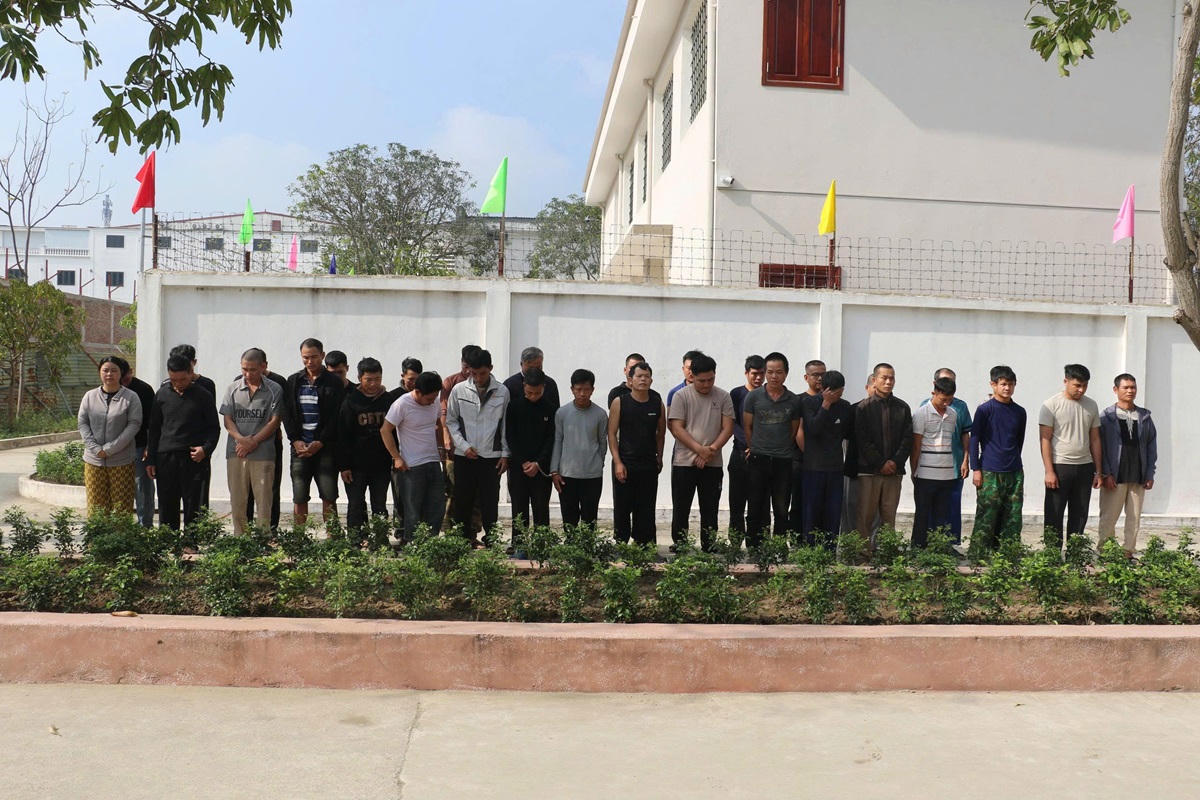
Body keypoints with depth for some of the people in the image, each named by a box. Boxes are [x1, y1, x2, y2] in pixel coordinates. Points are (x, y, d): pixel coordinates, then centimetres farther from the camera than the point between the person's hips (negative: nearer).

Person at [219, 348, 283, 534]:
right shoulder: (233, 389, 11)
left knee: (263, 499, -4)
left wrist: (253, 441, -10)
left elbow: (274, 421, -1)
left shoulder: (274, 390, 3)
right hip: (236, 453, 3)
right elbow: (227, 420, 7)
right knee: (237, 500, 6)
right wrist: (241, 439, -12)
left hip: (263, 454, -3)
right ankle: (239, 538, 13)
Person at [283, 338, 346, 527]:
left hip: (325, 447, -3)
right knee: (299, 498, 2)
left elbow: (336, 417, -4)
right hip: (300, 447, 3)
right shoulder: (293, 381, 12)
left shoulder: (333, 382, 1)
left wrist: (320, 443, -11)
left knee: (329, 497, -4)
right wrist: (295, 440, -4)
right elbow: (287, 414, 9)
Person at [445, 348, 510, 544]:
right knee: (462, 501, 6)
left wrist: (505, 454, 1)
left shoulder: (502, 392, 0)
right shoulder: (459, 390, 1)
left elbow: (506, 425, 5)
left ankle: (490, 540, 10)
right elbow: (451, 421, 6)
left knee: (490, 502, 1)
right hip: (464, 456, 1)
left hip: (491, 456, -1)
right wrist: (463, 445, -5)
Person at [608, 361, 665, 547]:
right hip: (624, 463, -2)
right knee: (622, 508, 3)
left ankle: (642, 543, 16)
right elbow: (612, 434, -3)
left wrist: (659, 458, 12)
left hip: (649, 465, 2)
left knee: (646, 509, 7)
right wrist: (617, 463, -9)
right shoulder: (619, 402, -3)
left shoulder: (657, 403, 5)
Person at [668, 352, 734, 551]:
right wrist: (700, 449, -16)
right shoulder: (681, 396, -2)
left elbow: (728, 428, 1)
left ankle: (708, 551, 15)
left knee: (710, 512, 7)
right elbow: (676, 428, -8)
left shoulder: (723, 396, 5)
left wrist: (711, 450, -13)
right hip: (684, 462, -2)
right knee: (680, 511, 3)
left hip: (713, 464, 2)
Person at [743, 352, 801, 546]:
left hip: (783, 461, 1)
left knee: (781, 511, 5)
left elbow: (794, 431, 12)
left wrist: (783, 449, 9)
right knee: (756, 509, 4)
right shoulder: (753, 397, 0)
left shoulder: (793, 401, 4)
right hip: (758, 460, -1)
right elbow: (747, 427, 7)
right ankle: (753, 549, 11)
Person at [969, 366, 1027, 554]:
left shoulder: (1019, 412, 11)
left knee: (1013, 519, 6)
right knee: (986, 519, -4)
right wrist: (976, 469, -8)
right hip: (990, 473, -5)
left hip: (1015, 473, 5)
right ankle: (979, 556, 1)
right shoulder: (985, 409, -3)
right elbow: (974, 439, -3)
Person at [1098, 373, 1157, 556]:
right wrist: (1106, 474, -11)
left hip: (1138, 479, 4)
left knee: (1134, 518, 7)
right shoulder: (1106, 416, 0)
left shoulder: (1144, 417, 10)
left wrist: (1150, 474, 5)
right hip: (1114, 478, -4)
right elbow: (1100, 447, -4)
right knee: (1108, 519, -1)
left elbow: (1152, 446, 12)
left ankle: (1128, 552, 16)